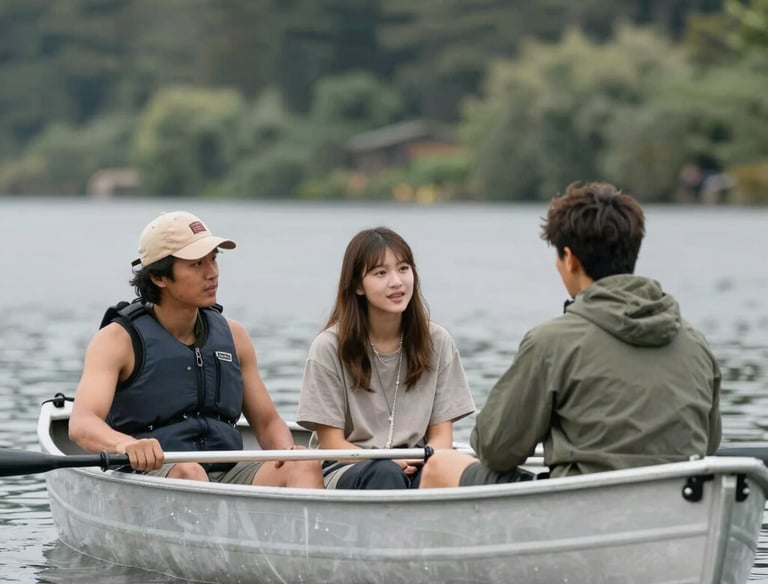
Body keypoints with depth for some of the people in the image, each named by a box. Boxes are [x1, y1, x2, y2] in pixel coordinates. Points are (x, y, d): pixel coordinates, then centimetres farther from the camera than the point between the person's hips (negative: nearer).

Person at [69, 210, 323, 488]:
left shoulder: (233, 335, 17)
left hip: (228, 475, 5)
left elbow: (267, 422, 23)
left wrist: (288, 451, -4)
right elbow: (81, 423, -16)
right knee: (188, 472, -37)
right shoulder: (119, 340, 0)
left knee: (305, 466, -23)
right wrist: (126, 445, -40)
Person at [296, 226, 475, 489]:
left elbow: (441, 433, 8)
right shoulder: (330, 347, -1)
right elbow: (331, 442, -2)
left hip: (415, 469, 2)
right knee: (385, 475, -38)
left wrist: (421, 462, -17)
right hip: (345, 470, -2)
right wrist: (388, 463, -19)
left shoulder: (437, 342, 9)